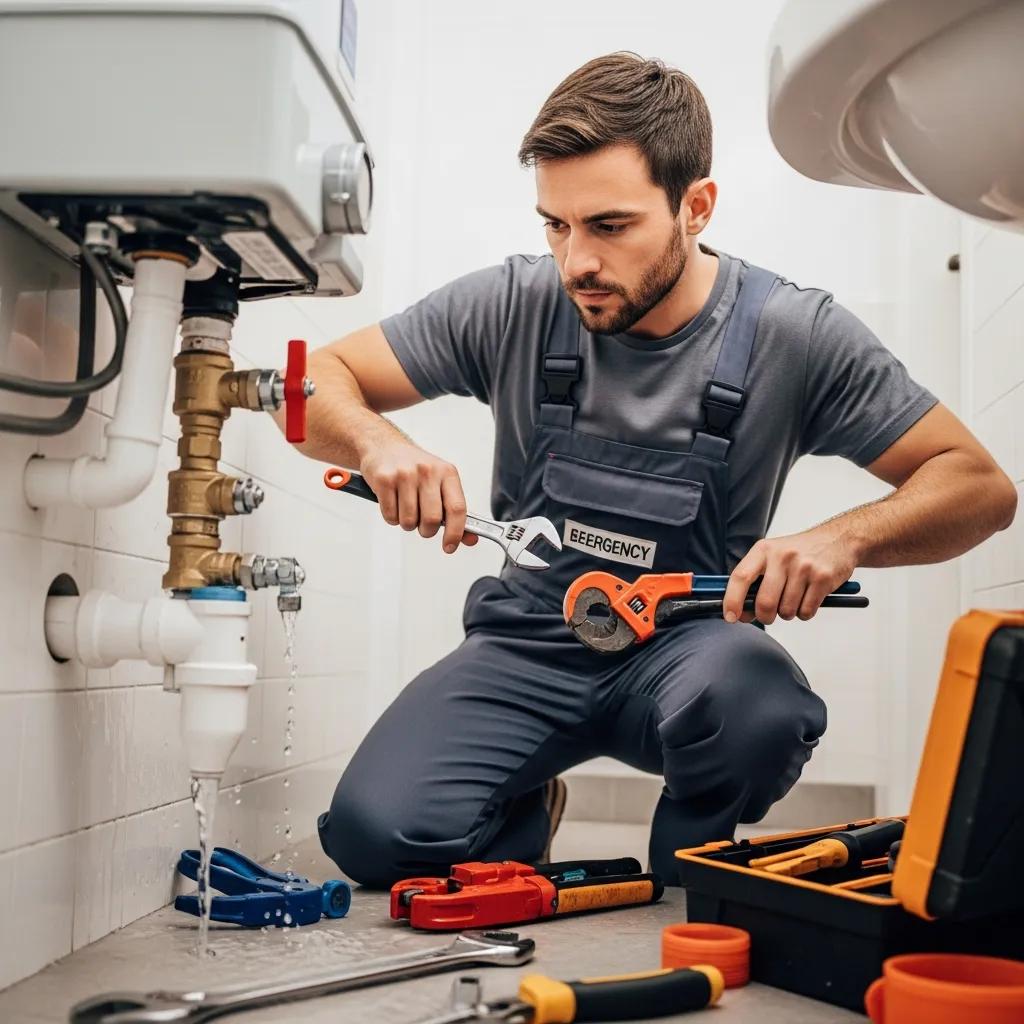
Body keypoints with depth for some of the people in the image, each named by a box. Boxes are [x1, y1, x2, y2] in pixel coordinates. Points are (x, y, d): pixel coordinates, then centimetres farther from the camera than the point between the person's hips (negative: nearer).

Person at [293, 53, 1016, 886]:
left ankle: (687, 873, 0)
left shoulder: (795, 335, -10)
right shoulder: (513, 306, -8)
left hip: (684, 650, -1)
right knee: (375, 833, -22)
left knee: (751, 695, -37)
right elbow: (316, 381, -1)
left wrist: (845, 538, -28)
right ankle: (530, 813, 15)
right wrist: (377, 444, -25)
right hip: (526, 643, 1)